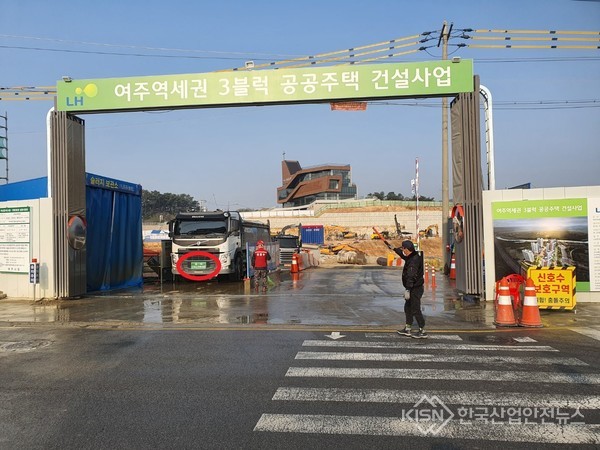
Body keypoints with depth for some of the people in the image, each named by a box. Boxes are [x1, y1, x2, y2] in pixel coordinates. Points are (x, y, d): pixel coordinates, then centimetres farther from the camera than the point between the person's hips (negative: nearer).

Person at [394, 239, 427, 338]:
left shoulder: (414, 260, -22)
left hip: (415, 289, -11)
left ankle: (422, 332, 4)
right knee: (408, 308, 17)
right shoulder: (411, 257, 8)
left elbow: (411, 277, -27)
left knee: (415, 310, -4)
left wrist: (407, 289, -27)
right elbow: (404, 256, 32)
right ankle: (407, 330, 26)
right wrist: (395, 249, 32)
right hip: (414, 288, 11)